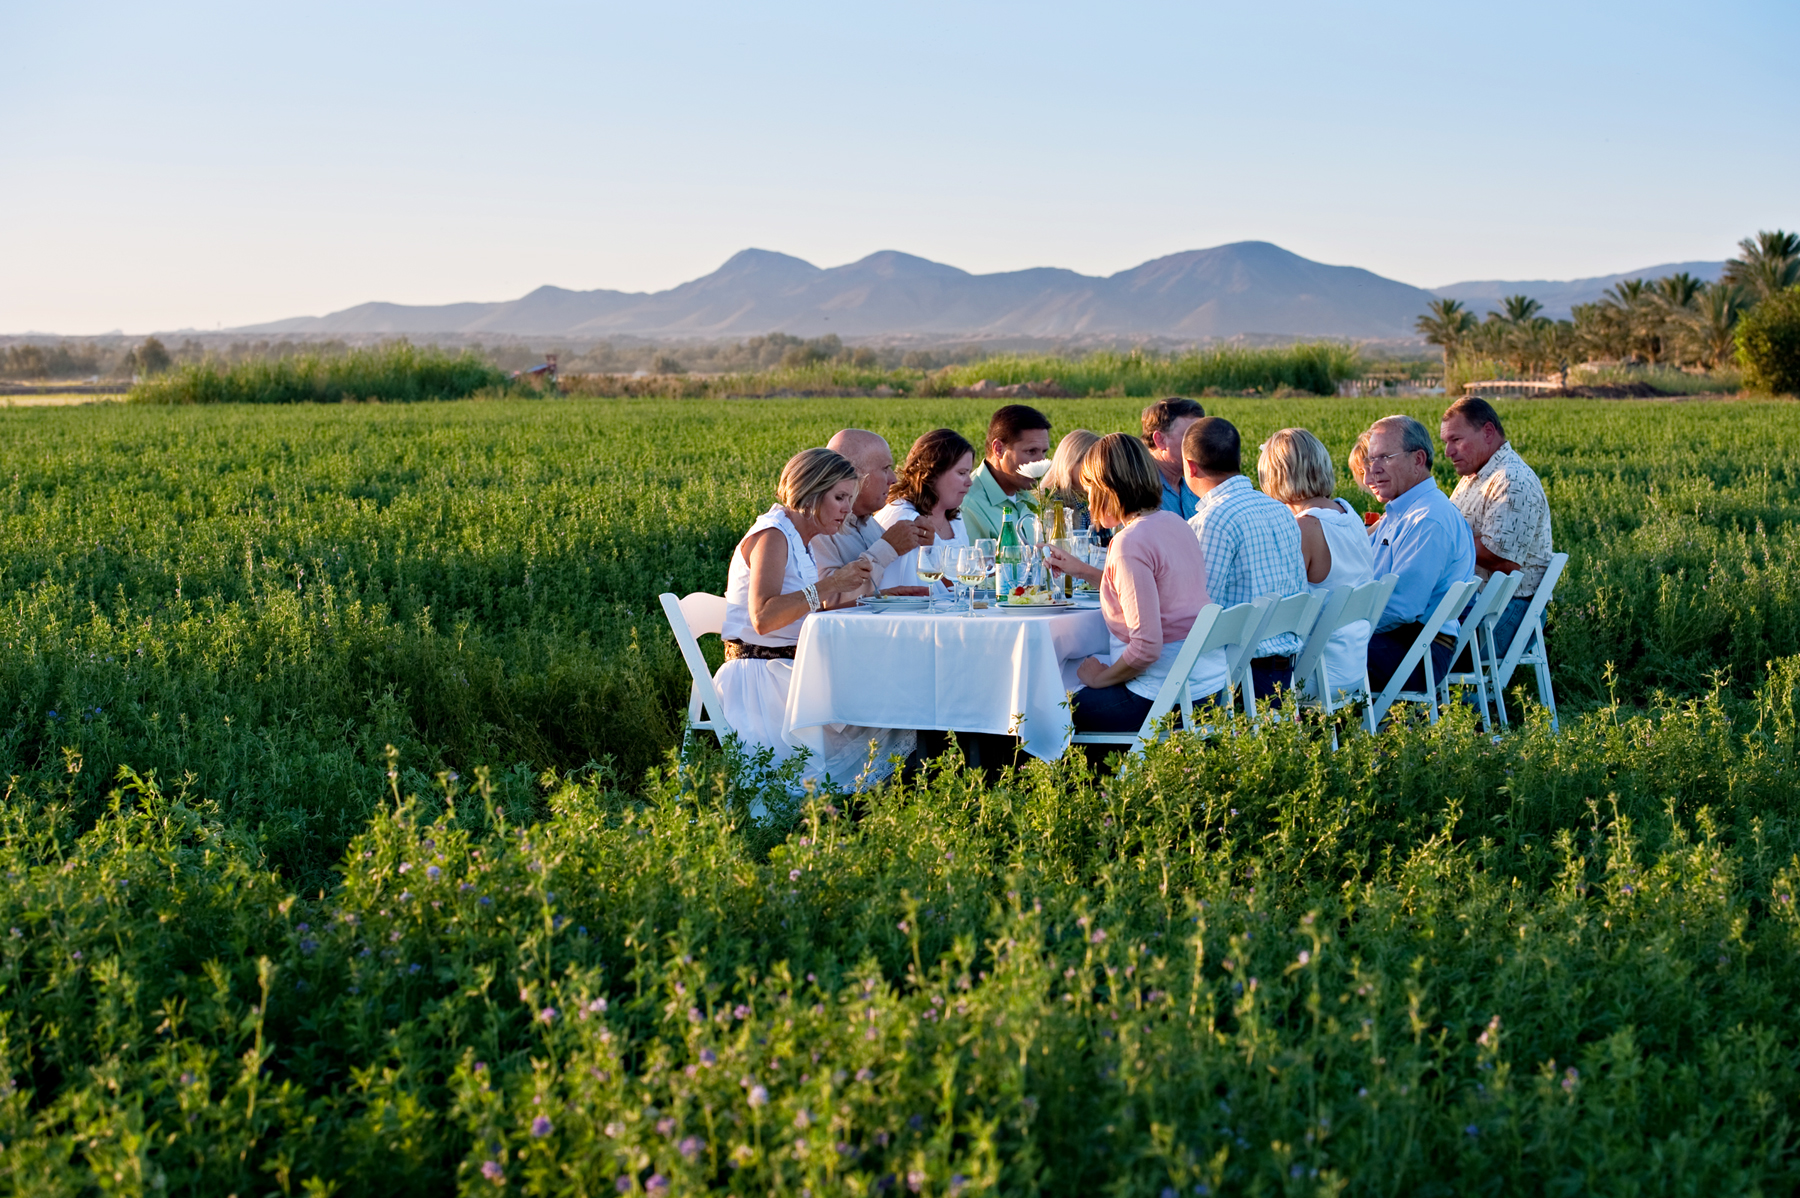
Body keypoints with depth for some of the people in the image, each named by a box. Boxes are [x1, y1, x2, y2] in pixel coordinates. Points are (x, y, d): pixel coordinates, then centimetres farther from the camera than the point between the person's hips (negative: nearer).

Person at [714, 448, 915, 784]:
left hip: (789, 670, 9)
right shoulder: (772, 535, -13)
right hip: (758, 677, -9)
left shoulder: (801, 540, 16)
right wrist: (830, 584, -27)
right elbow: (763, 617, -25)